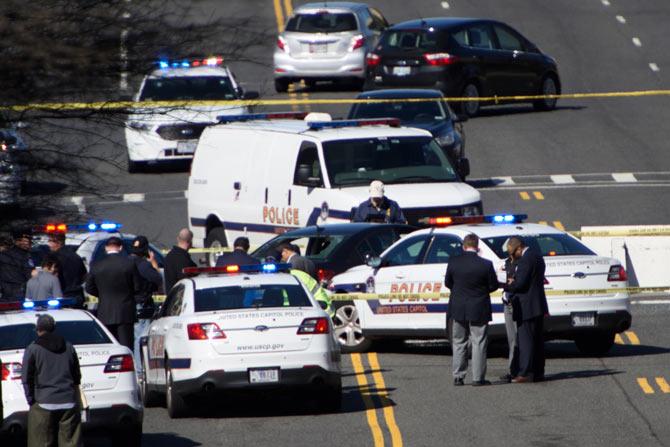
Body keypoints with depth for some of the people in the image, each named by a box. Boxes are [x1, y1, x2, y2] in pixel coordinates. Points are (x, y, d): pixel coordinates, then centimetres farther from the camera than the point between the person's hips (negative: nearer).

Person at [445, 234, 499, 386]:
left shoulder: (453, 262, -8)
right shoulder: (485, 265, -14)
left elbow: (447, 283, 3)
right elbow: (494, 285, -5)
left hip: (458, 309, 2)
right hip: (479, 310, -2)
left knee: (459, 343, 13)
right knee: (479, 344, 5)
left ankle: (458, 377, 13)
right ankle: (478, 378, 4)